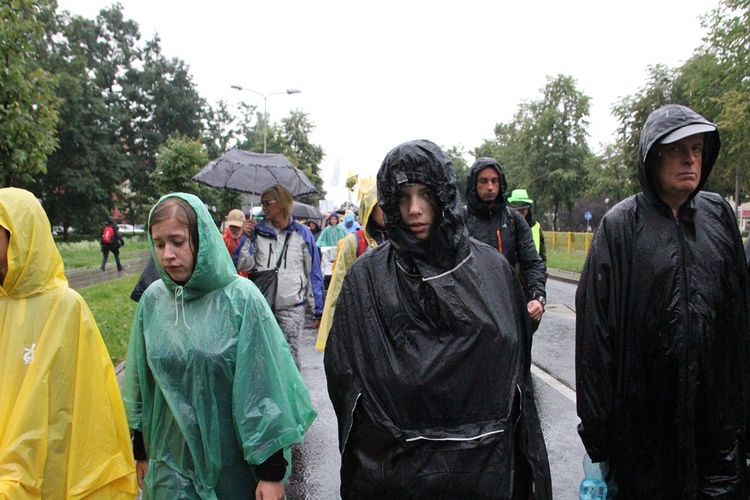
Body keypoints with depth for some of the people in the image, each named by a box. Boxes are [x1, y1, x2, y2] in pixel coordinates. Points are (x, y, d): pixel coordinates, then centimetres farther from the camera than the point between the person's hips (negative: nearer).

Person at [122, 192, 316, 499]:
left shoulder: (240, 298, -16)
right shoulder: (153, 299, -4)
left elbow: (265, 389, -14)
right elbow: (140, 383, 7)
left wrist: (272, 471, -12)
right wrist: (140, 452, 12)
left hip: (233, 463, -2)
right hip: (171, 463, 3)